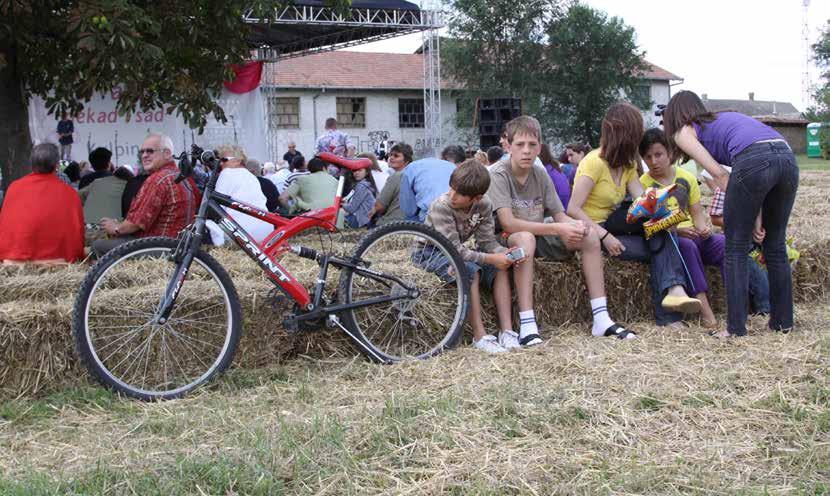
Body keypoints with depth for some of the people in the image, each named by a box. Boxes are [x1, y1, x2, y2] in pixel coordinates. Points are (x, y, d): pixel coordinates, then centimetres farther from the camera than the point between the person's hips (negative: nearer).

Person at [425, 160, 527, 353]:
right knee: (471, 269, -33)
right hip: (432, 252, -6)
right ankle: (479, 335, -29)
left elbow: (486, 241, -10)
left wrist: (505, 253, -31)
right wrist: (490, 258, -36)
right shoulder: (441, 206, -28)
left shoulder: (484, 205, -12)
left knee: (500, 268, -16)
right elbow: (454, 249, -30)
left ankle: (507, 330, -19)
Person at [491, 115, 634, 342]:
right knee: (526, 238, -39)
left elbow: (560, 216, 4)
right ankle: (527, 326, -43)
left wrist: (575, 225, -22)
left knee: (589, 235, -9)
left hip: (539, 237, 7)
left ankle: (601, 319, -12)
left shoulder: (540, 175, 4)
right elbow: (508, 223, -27)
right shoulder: (498, 175, -16)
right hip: (508, 240, -7)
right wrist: (558, 229, -29)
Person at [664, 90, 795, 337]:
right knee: (776, 246, 19)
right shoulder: (725, 118, 37)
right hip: (788, 157, 6)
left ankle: (736, 327, 5)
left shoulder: (684, 132, 19)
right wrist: (756, 216, 18)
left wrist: (752, 218, 9)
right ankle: (783, 321, 26)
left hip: (754, 160, -6)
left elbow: (719, 174, 6)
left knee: (736, 249, 6)